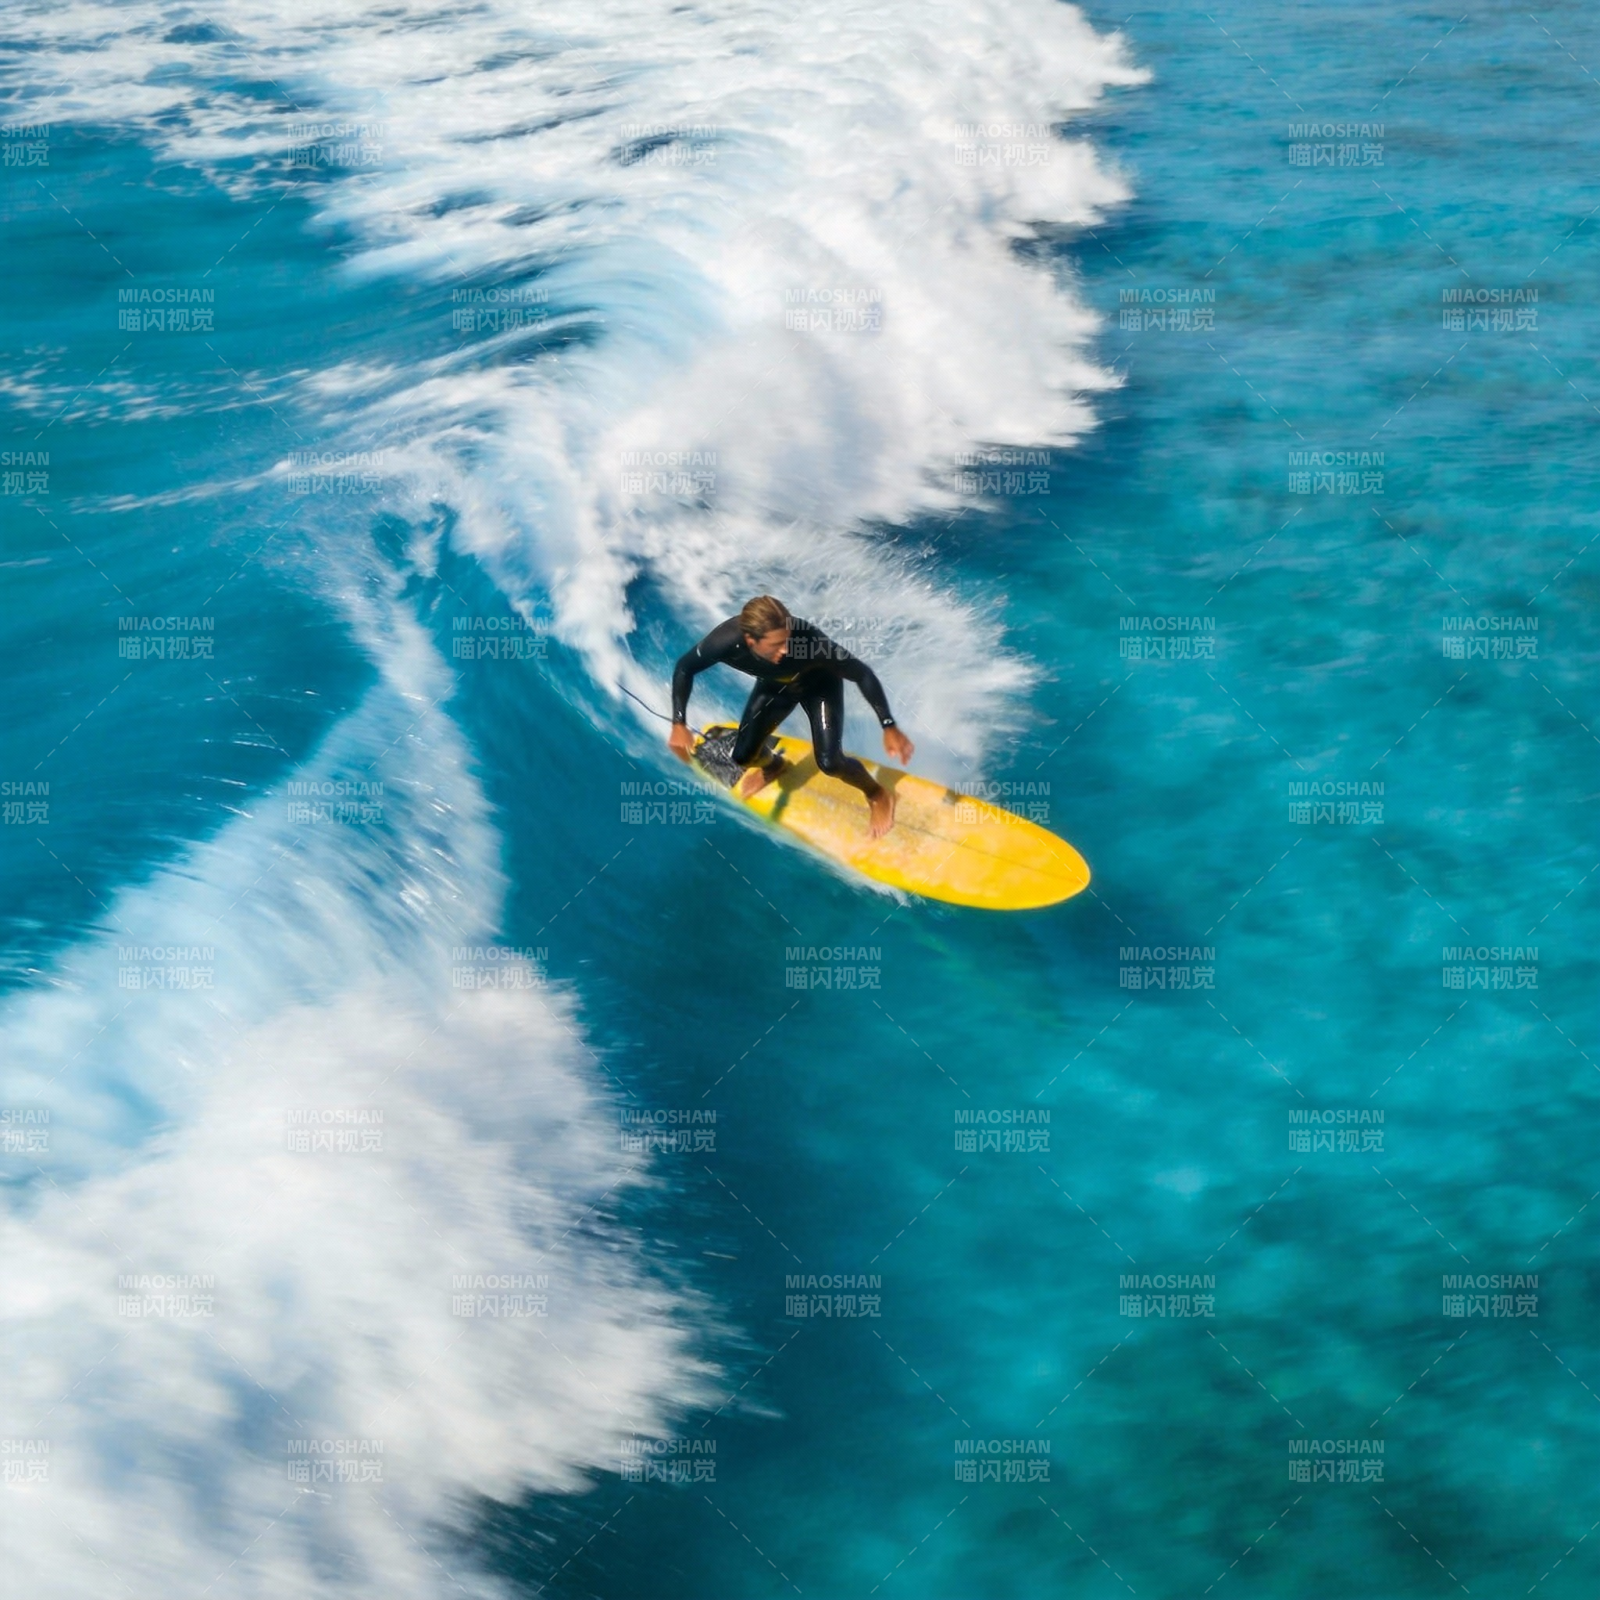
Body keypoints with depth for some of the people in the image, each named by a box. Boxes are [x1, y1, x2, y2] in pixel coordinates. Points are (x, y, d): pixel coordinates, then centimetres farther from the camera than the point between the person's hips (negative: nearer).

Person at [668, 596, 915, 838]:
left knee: (829, 762, -15)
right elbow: (684, 668, -18)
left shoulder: (808, 640, -44)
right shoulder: (726, 641, -39)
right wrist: (679, 724, -23)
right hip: (774, 686, 3)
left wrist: (889, 727, -36)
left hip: (820, 684, -3)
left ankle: (877, 794, 17)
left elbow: (862, 674, -32)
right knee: (743, 757, 4)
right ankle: (771, 766, 42)